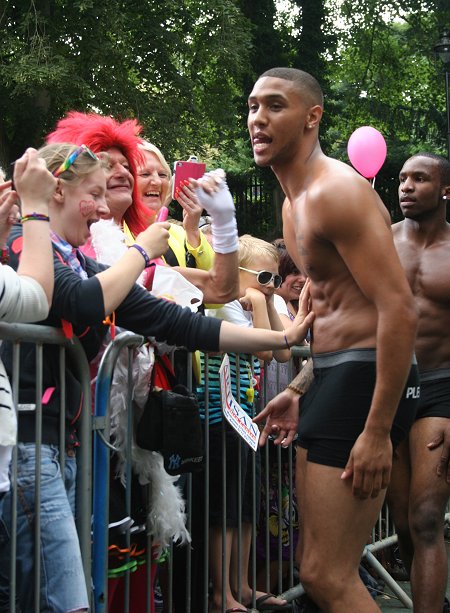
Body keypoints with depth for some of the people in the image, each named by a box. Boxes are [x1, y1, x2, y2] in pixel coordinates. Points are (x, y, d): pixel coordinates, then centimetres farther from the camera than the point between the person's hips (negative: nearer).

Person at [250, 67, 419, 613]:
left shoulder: (335, 191, -15)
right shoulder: (295, 203, 17)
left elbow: (399, 310, -22)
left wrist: (378, 430, -24)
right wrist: (300, 392, 19)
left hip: (363, 379, -11)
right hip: (330, 378, 11)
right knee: (315, 566, 16)